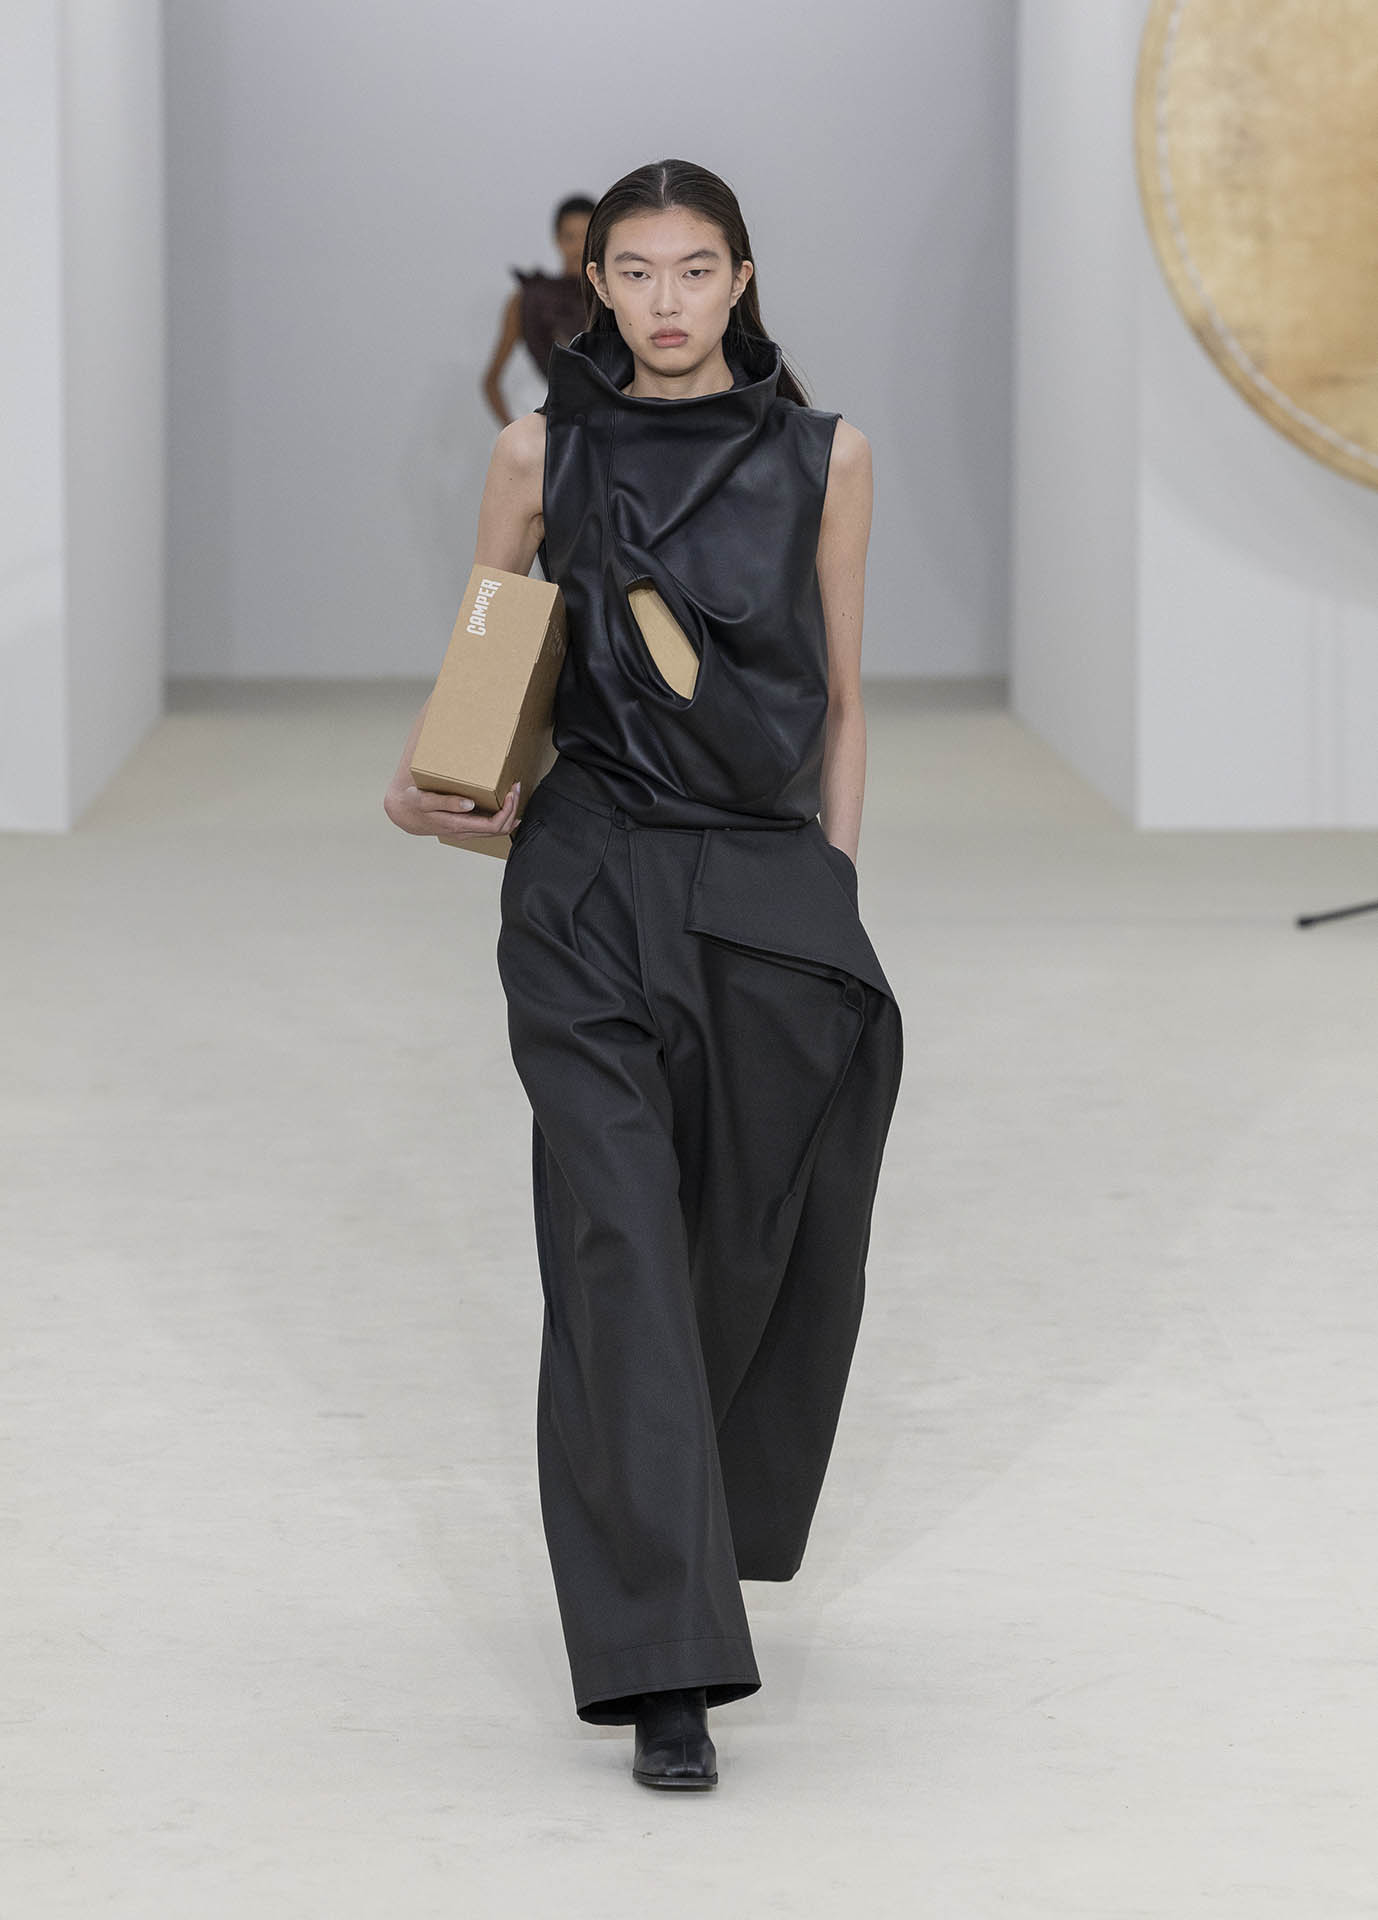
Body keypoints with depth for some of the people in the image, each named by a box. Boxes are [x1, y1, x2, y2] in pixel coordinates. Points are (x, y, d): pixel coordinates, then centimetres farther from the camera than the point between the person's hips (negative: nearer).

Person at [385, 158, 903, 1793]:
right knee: (622, 1247, -10)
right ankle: (665, 1668, -11)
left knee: (764, 1253, 8)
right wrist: (420, 784, -6)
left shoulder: (823, 456, 5)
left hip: (774, 889, 2)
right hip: (593, 882, -2)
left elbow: (842, 700, 10)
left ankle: (696, 1525, 38)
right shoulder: (544, 450, 3)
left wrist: (834, 895, 7)